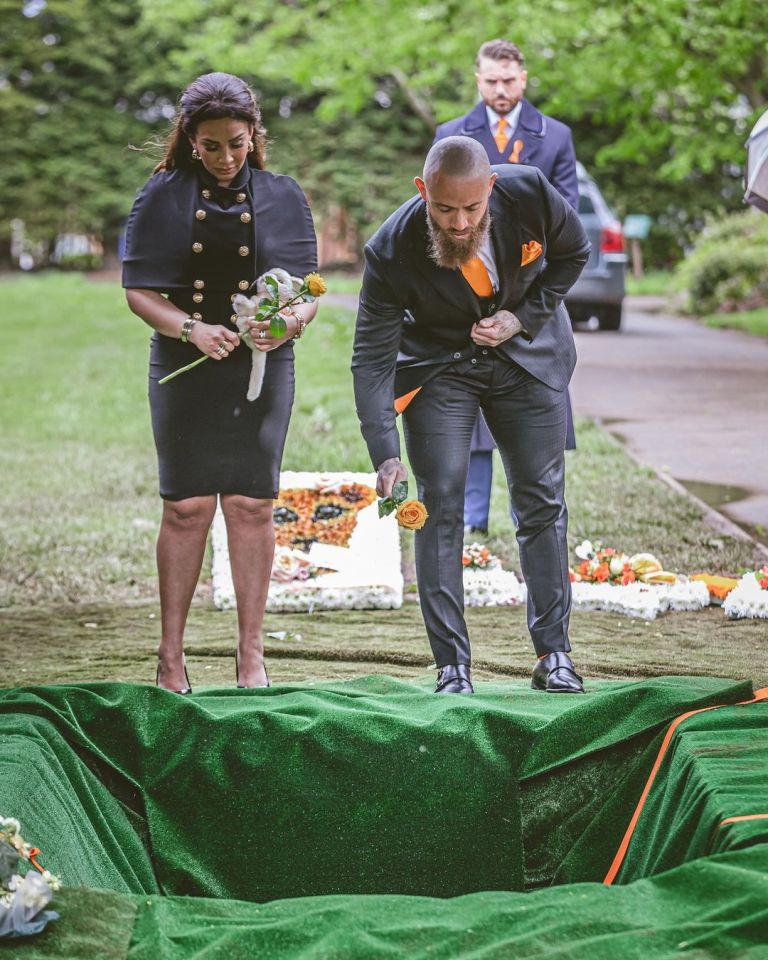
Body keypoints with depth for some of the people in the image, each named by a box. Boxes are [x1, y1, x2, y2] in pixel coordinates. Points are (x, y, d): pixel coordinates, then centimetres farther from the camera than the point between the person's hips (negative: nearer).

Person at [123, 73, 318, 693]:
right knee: (187, 506, -1)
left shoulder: (282, 197, 7)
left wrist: (292, 321, -18)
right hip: (183, 369, 0)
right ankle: (171, 656, 8)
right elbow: (139, 290, 1)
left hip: (262, 367, 1)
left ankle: (251, 656, 8)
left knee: (252, 505, -1)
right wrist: (192, 328, -17)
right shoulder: (162, 196, 4)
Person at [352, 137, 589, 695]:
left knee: (543, 501, 3)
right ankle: (452, 665, -1)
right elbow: (372, 358, -25)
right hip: (437, 366, -2)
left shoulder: (530, 193, -25)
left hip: (526, 353, 2)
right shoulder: (391, 251, -29)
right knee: (441, 506, -9)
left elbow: (573, 253, -3)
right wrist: (386, 455, -34)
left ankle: (554, 654, 13)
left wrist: (522, 317, -17)